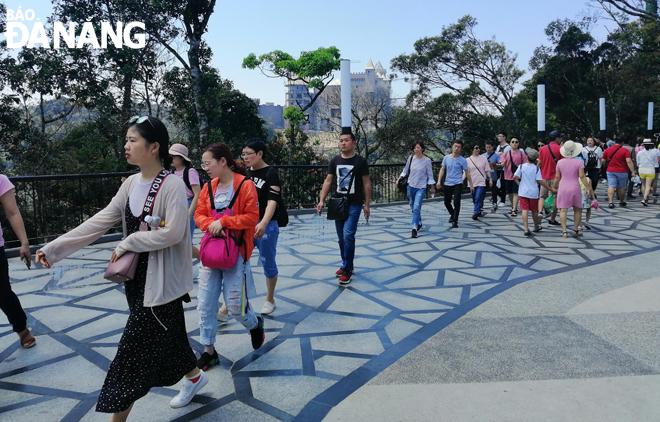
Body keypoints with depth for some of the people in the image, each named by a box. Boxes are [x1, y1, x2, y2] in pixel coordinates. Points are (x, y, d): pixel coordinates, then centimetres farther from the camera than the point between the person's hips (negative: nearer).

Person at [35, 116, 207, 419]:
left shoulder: (172, 185, -17)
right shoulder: (130, 184, 5)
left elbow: (173, 233, -24)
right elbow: (100, 221, 5)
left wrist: (127, 244, -15)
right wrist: (55, 248, 2)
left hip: (161, 280, -8)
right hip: (137, 277, 8)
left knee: (136, 347, 0)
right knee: (165, 336, 20)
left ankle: (118, 415, 16)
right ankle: (194, 377, 43)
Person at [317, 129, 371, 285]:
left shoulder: (360, 161, -5)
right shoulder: (335, 160, 4)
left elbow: (366, 183, -2)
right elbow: (328, 181, 5)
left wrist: (367, 205, -3)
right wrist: (321, 201, -3)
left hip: (354, 204, -4)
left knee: (348, 235, -14)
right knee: (341, 238, 10)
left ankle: (347, 269, -3)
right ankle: (346, 265, 25)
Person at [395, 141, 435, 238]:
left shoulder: (427, 160, -6)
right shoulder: (411, 159, 2)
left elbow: (430, 175, 1)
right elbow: (405, 171, 13)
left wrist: (432, 187, 4)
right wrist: (398, 180, 4)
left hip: (421, 188, -4)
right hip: (411, 186, 4)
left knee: (416, 207, -17)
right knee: (413, 207, 14)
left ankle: (414, 229, -17)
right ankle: (419, 224, 36)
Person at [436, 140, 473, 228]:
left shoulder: (462, 160, -3)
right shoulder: (446, 158, 4)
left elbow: (467, 172, 3)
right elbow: (442, 169, 8)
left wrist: (471, 185, 3)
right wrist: (439, 181, -1)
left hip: (458, 184, -3)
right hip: (447, 184, 3)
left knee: (456, 202, -13)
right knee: (447, 202, 14)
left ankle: (455, 221, -4)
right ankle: (452, 215, 40)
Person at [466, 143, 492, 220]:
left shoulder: (484, 158, 4)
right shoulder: (468, 160, 4)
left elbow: (487, 170, 7)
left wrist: (490, 179, 0)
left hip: (481, 182, -2)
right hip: (472, 183, 2)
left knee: (478, 198, -16)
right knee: (474, 200, 12)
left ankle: (475, 213, -18)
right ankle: (478, 211, 33)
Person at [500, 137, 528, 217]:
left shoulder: (521, 153, 1)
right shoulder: (506, 153, 6)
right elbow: (502, 165, 3)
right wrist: (503, 163, -19)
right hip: (508, 176, 3)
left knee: (515, 193, -9)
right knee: (510, 193, 12)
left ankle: (514, 210, -8)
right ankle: (513, 207, 31)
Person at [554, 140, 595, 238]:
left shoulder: (560, 162, 1)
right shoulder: (579, 161, -5)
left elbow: (557, 177, 4)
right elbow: (582, 176, -9)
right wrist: (589, 188, -5)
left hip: (563, 188, 1)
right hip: (575, 188, -1)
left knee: (563, 210, 0)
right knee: (577, 209, 15)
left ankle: (564, 231, -7)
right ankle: (575, 229, 21)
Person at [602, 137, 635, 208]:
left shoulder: (607, 150, 1)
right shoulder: (625, 151, -8)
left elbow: (603, 161, 4)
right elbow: (629, 162, -16)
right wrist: (633, 171, -15)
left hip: (610, 171, 1)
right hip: (622, 172, -1)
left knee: (611, 186, -4)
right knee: (621, 187, 13)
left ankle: (611, 202, -19)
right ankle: (621, 202, 26)